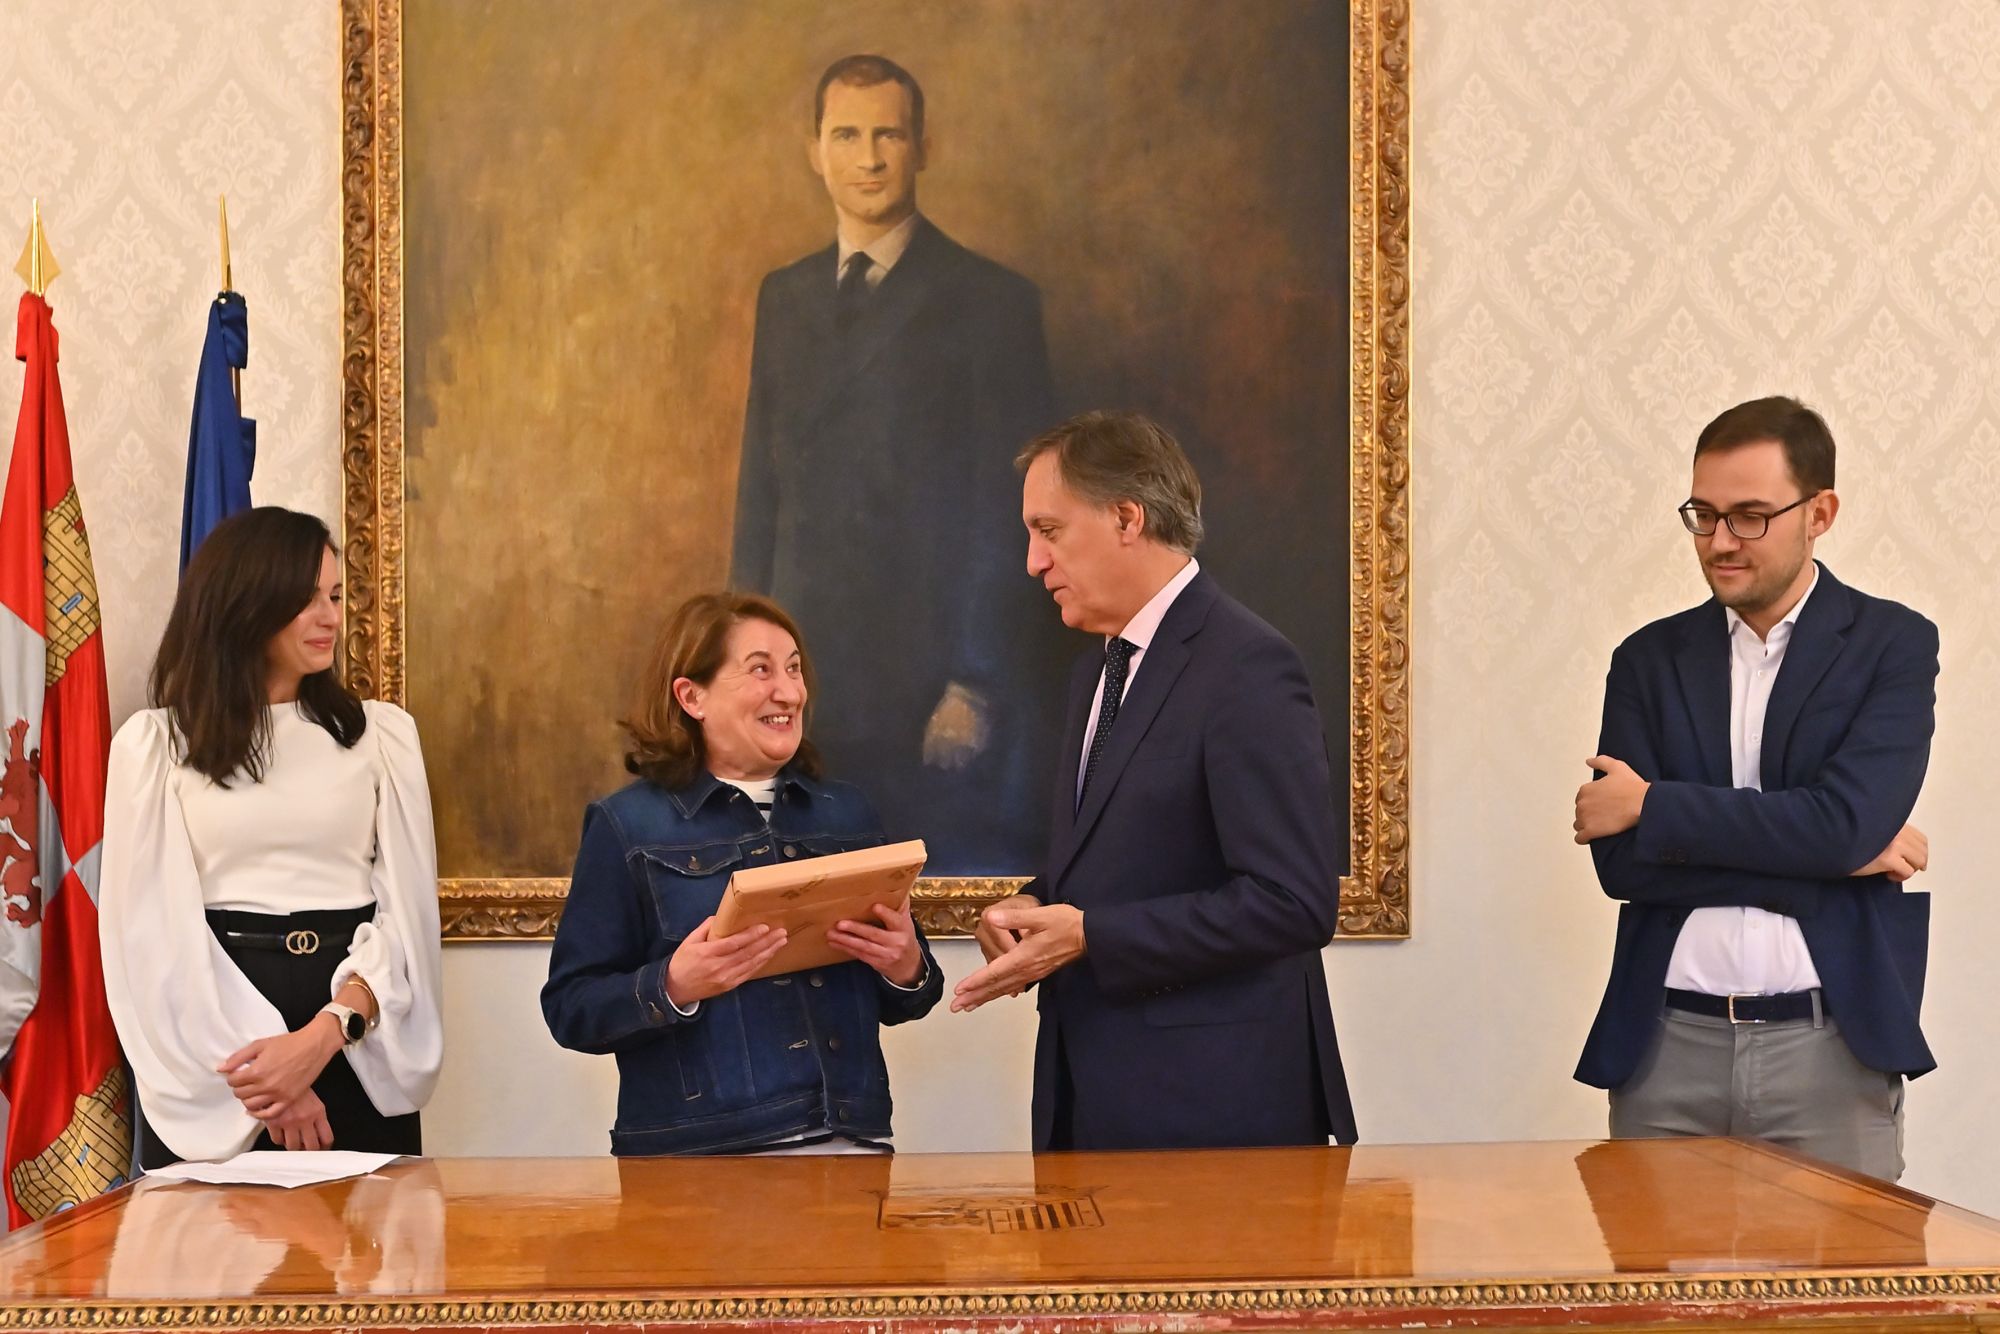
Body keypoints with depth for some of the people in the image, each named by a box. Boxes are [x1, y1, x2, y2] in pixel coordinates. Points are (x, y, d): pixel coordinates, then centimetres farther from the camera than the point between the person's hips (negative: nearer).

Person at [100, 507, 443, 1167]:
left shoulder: (382, 732, 7)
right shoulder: (154, 743, 3)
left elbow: (408, 906, 0)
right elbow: (152, 926, -4)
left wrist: (322, 1038, -16)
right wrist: (263, 1074, -13)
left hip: (361, 1053, 1)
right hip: (209, 1067, -1)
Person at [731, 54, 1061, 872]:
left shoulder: (990, 303, -2)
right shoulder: (785, 298, 14)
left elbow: (1010, 510, -6)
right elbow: (762, 483, 15)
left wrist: (977, 687, -12)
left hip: (933, 678, -4)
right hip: (810, 672, 4)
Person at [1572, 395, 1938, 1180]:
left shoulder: (1894, 645, 1)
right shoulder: (1649, 659, 8)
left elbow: (1843, 821, -14)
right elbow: (1620, 861, -3)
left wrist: (1654, 807, -8)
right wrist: (1832, 853, -9)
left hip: (1828, 1046, -2)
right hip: (1668, 1044, 2)